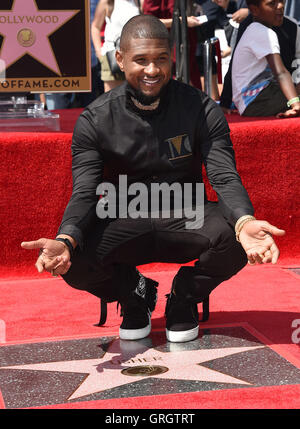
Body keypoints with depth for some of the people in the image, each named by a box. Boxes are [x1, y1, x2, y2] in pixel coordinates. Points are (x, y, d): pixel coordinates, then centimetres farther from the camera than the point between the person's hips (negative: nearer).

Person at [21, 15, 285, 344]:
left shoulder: (201, 109, -7)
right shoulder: (95, 120, -6)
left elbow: (225, 178, -14)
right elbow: (85, 193, -12)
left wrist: (245, 222, -38)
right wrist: (65, 239, -35)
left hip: (186, 218, 0)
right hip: (124, 224, 0)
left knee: (236, 240, -32)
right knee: (73, 263, -30)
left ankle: (185, 297, 4)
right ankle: (134, 295, 8)